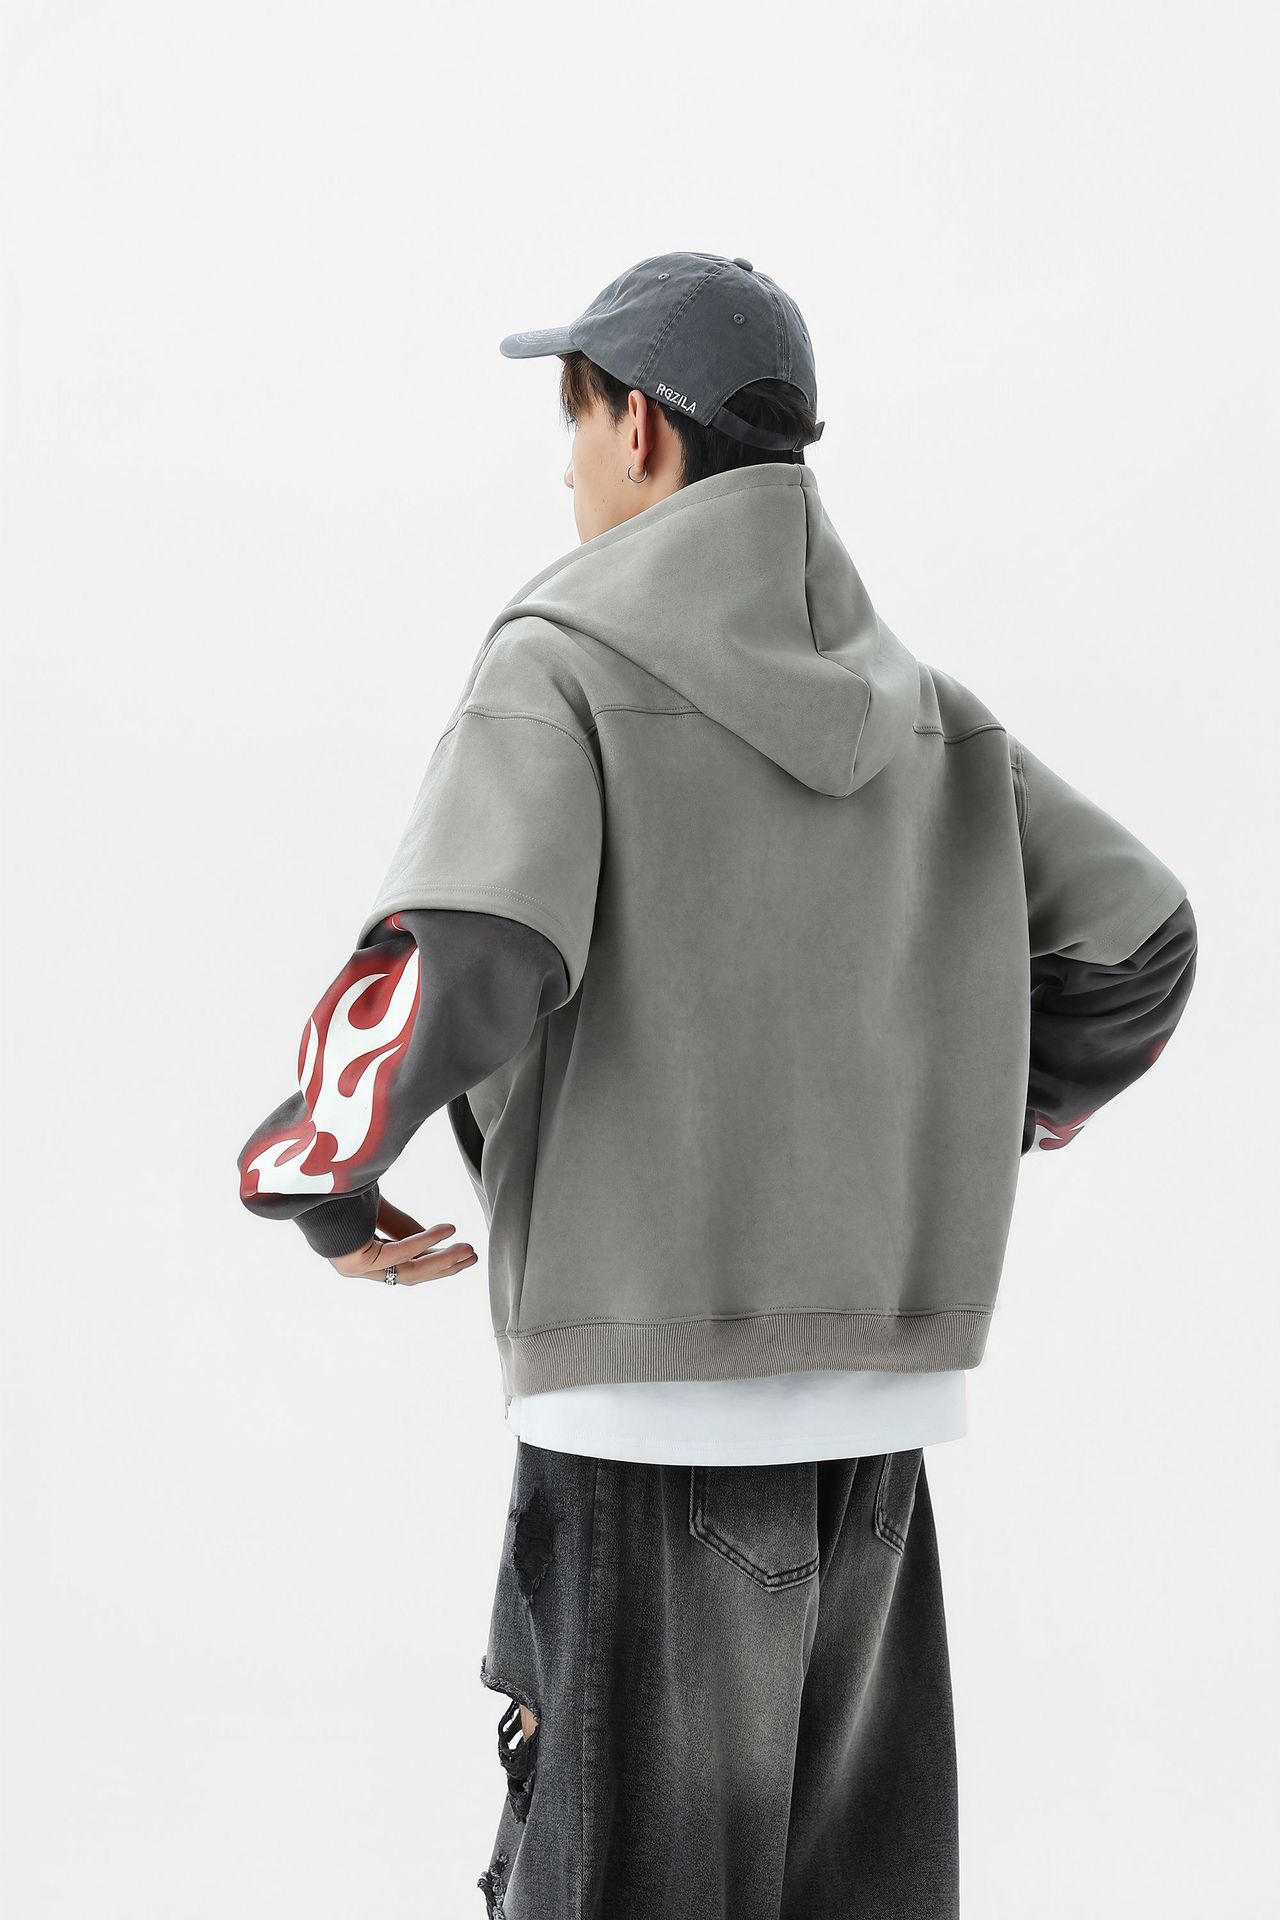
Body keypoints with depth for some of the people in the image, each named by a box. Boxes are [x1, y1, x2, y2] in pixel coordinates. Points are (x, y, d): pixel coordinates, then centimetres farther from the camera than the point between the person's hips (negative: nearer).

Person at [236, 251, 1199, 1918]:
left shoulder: (564, 663, -8)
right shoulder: (918, 706, 10)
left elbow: (459, 971, -22)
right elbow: (1138, 938, 10)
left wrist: (317, 1179, -5)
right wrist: (989, 1132, 24)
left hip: (655, 1396, -6)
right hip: (881, 1389, 6)